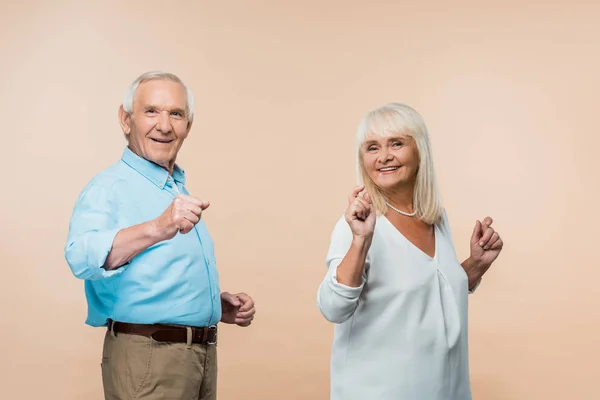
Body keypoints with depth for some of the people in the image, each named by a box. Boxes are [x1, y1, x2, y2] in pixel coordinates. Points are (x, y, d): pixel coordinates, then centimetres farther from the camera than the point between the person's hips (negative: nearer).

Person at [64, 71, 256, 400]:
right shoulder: (109, 188, -11)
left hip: (202, 355, 8)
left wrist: (218, 304, 7)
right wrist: (157, 229, -45)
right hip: (147, 360, -8)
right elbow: (83, 258, -31)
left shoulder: (180, 191, 14)